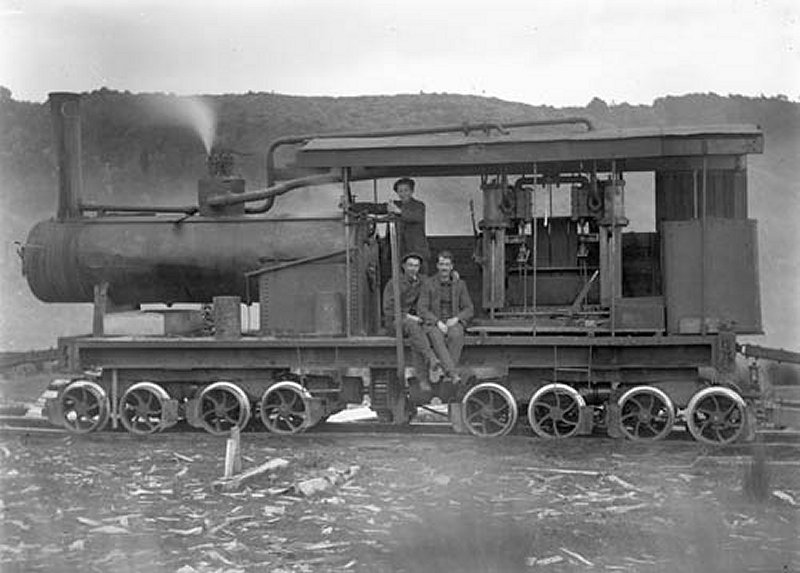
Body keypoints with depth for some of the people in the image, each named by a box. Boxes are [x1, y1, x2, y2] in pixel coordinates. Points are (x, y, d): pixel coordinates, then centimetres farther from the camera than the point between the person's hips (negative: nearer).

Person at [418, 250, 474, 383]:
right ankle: (452, 373, -50)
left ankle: (448, 371, -39)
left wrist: (456, 319, -11)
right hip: (433, 323, -1)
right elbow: (422, 309, -2)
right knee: (437, 337, -37)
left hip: (454, 323, 1)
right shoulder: (428, 285, 4)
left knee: (456, 335, -36)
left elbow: (469, 310, 9)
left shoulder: (460, 284, 9)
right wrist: (438, 322, -17)